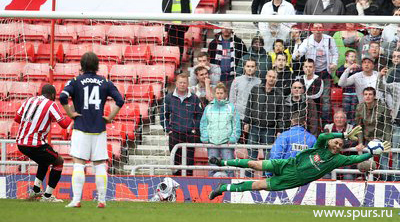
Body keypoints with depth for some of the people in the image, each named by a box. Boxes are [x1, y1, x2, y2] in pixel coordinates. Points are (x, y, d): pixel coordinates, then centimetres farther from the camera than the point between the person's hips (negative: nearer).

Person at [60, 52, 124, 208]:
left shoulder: (76, 81, 1)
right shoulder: (105, 83, 7)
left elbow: (63, 97, -15)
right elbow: (120, 100, -1)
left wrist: (71, 114, -4)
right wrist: (110, 117, 5)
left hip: (81, 128, -2)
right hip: (99, 130, 2)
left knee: (78, 164, -4)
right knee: (100, 164, 7)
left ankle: (76, 199, -14)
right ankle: (102, 200, 5)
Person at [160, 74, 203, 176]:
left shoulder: (194, 99, 4)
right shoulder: (169, 98, 6)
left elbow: (200, 115, 8)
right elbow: (163, 115, 11)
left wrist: (195, 129, 0)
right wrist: (168, 129, 2)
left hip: (190, 134, -1)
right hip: (174, 134, 1)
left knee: (189, 159, -1)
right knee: (176, 160, 2)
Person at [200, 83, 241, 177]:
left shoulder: (231, 107, 5)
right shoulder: (209, 108, 12)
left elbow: (236, 125, 6)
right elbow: (203, 124, 15)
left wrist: (233, 139, -4)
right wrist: (204, 138, 3)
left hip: (227, 143, -2)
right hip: (212, 142, 2)